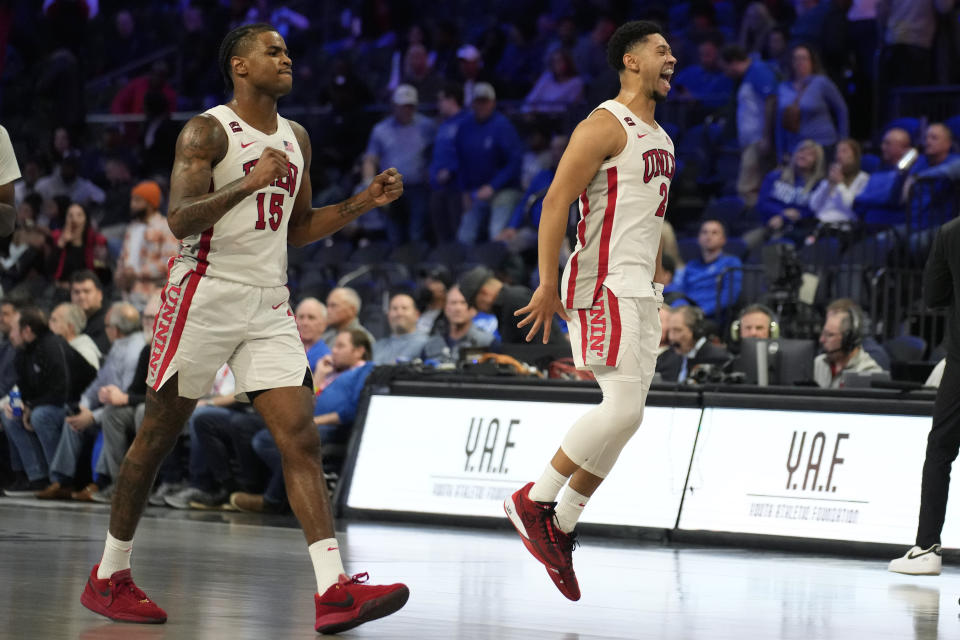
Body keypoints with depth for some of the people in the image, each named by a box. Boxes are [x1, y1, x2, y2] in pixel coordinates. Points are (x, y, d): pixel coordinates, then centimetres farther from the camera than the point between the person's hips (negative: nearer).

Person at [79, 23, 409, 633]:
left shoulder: (295, 137, 15)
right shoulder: (208, 130, -7)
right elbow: (180, 219, -17)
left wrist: (365, 202, 10)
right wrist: (249, 182, -27)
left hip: (269, 306, 6)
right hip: (205, 296, -6)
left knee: (301, 439, -8)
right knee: (158, 435, 4)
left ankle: (334, 593, -15)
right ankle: (109, 577, 18)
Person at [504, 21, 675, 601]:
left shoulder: (660, 137, 19)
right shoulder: (605, 126, -9)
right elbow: (556, 202, -14)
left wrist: (659, 282, 23)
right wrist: (548, 286, -20)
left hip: (641, 291, 9)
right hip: (602, 286, -9)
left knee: (624, 415, 6)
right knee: (624, 407, -17)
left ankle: (562, 529, 11)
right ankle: (534, 502, -6)